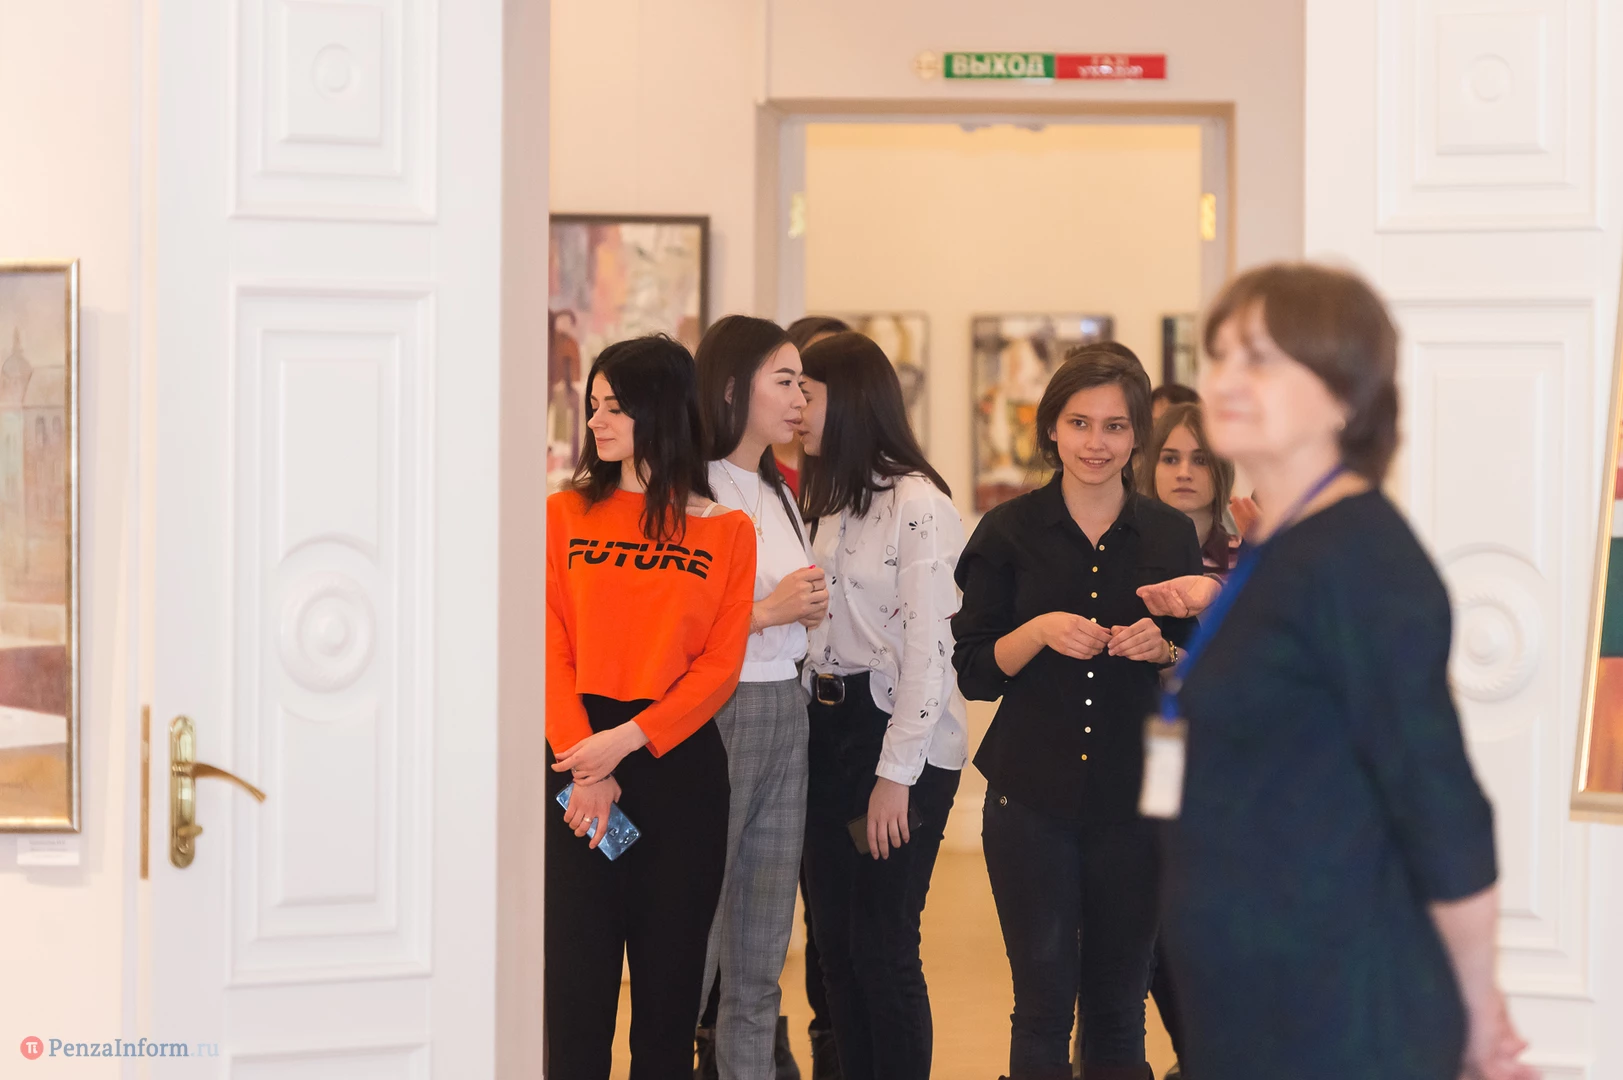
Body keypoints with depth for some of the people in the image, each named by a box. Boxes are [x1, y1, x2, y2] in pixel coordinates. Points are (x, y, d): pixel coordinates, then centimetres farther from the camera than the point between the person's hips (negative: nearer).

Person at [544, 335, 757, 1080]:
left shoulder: (726, 533, 4)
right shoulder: (565, 515, 5)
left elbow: (720, 666, -2)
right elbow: (551, 649, -2)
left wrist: (627, 740, -15)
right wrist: (584, 763, -15)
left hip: (678, 763, 0)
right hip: (578, 762, 0)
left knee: (669, 974, 6)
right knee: (576, 970, 0)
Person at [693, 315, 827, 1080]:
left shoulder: (778, 495, 16)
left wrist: (808, 611, 5)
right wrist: (769, 612, -16)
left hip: (785, 713, 8)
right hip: (714, 718, -8)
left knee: (763, 947, 11)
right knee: (694, 937, -3)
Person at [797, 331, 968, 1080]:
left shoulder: (917, 504, -12)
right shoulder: (823, 502, 14)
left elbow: (929, 648, -15)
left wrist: (895, 776, -16)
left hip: (900, 738, -8)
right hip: (828, 730, 8)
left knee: (881, 945, -5)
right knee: (834, 941, 9)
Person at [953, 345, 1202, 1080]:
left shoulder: (1170, 536, 5)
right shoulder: (1010, 532, 2)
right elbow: (974, 672, 0)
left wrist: (1164, 649, -11)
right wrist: (1038, 633, -16)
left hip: (1136, 799, 1)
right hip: (1031, 798, -1)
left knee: (1120, 1006, 6)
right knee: (1044, 1002, 1)